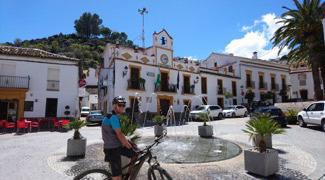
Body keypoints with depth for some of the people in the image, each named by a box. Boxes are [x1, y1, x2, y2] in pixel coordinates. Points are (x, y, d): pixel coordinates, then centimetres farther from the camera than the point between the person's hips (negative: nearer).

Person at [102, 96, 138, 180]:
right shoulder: (113, 117, -20)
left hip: (117, 146, 10)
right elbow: (119, 134, -23)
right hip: (112, 148, -10)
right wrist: (129, 146, -15)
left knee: (135, 155, 12)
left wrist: (129, 143, 8)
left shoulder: (113, 116, 12)